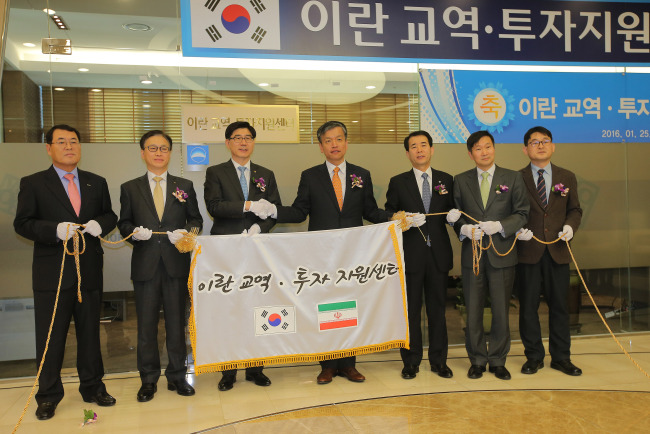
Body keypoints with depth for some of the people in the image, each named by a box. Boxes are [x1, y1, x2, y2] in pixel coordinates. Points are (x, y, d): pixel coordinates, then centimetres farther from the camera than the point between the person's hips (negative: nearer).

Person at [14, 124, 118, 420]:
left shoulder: (97, 183, 10)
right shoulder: (33, 184, 0)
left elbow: (110, 215, 14)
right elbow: (22, 223, -4)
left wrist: (100, 224, -9)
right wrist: (55, 230, -21)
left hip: (90, 271, 3)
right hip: (52, 273, -3)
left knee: (90, 332, 13)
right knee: (50, 337, 6)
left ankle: (92, 387, 29)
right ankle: (48, 395, 22)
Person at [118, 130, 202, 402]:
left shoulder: (184, 186, 10)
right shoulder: (129, 188, 8)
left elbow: (196, 219, 10)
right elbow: (123, 223, 9)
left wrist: (187, 232, -10)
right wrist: (134, 232, -13)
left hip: (176, 263, 0)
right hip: (145, 264, 0)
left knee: (177, 322, 7)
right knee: (146, 324, 6)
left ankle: (177, 376, 22)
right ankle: (149, 379, 21)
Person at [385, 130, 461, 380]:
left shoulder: (446, 180, 9)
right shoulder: (398, 183, 3)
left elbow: (452, 211, 13)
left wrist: (454, 215, -10)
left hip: (438, 254, 2)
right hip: (410, 254, -1)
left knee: (437, 309, 10)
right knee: (410, 310, 6)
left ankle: (438, 360, 23)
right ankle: (411, 361, 19)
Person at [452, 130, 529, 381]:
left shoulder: (512, 178, 5)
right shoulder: (461, 181, 8)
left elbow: (522, 213, 2)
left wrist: (499, 226, -14)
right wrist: (465, 229, -13)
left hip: (502, 254, -1)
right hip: (472, 255, 1)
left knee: (501, 311, 6)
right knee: (473, 311, 6)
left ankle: (498, 361, 22)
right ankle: (477, 360, 21)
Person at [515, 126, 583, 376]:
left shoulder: (567, 178, 9)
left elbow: (575, 209, 13)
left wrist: (570, 225, -6)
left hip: (558, 252, 2)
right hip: (528, 251, -2)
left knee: (559, 306, 9)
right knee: (528, 307, 5)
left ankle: (561, 357, 23)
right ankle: (534, 357, 19)